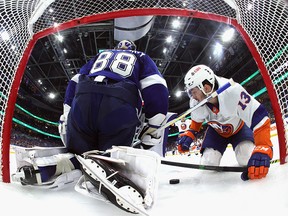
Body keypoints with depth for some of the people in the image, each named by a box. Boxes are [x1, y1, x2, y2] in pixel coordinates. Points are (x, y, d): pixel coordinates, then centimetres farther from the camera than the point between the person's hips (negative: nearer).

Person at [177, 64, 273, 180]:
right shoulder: (196, 102, -25)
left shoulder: (232, 91, -43)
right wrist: (189, 134, -14)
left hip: (239, 127, -3)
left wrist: (263, 150, -54)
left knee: (249, 160, -26)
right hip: (216, 131, 3)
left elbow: (260, 118, -45)